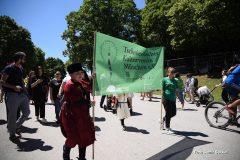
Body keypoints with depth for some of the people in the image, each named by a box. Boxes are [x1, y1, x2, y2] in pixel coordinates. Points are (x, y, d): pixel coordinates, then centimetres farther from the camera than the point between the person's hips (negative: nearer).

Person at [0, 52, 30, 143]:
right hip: (12, 95, -7)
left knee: (26, 112, 9)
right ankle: (12, 134, 18)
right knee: (13, 115, 2)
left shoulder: (21, 69, 12)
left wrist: (25, 92, 15)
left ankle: (16, 126, 31)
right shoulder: (9, 68, -10)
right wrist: (14, 87, -24)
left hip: (22, 94, 7)